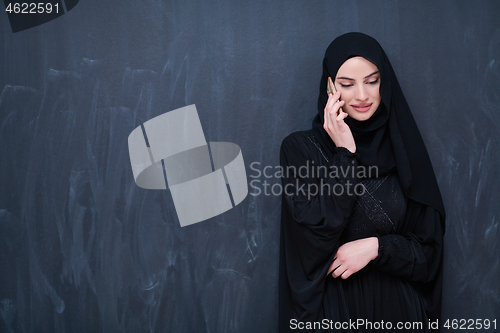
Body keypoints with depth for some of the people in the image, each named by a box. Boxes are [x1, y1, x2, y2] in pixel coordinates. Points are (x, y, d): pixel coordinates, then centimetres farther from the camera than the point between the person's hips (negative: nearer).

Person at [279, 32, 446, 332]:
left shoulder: (403, 149, -1)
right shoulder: (300, 147, -7)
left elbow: (428, 251, 0)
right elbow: (315, 236, -18)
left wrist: (375, 247, -16)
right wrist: (345, 153, -18)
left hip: (396, 307, 2)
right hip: (331, 308, -2)